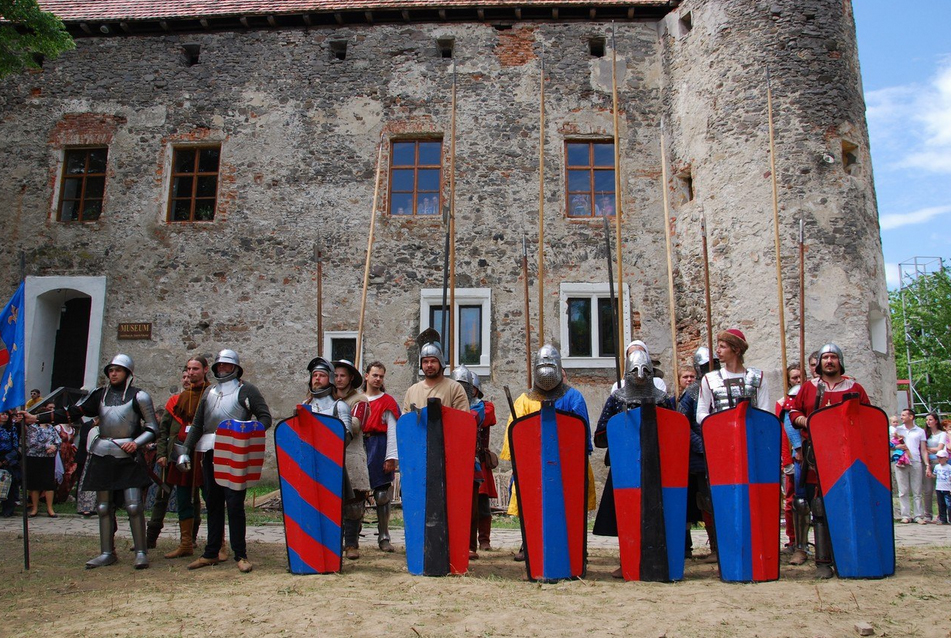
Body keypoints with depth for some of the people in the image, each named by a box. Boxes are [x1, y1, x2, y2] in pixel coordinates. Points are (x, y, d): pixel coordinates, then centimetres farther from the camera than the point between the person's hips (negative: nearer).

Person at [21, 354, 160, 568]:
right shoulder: (99, 394, 11)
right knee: (103, 506, 9)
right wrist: (36, 418, 0)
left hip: (128, 457, -5)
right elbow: (72, 413, 7)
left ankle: (141, 552, 0)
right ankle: (107, 553, 19)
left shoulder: (138, 396, -2)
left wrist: (136, 443, -16)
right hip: (102, 456, 5)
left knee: (134, 505, -9)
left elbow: (153, 428, -1)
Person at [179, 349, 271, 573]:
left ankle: (240, 555, 1)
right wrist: (185, 451, 10)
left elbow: (265, 417, -2)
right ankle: (211, 553, 21)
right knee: (213, 504, 11)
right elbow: (196, 425, 19)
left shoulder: (246, 390, 3)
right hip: (210, 453, 6)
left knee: (234, 504, -6)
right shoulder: (209, 392, 20)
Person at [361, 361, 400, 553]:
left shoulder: (388, 402, 2)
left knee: (382, 495, 0)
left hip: (380, 450, -3)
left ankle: (383, 537, 8)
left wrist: (391, 457, -9)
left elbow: (392, 431, -3)